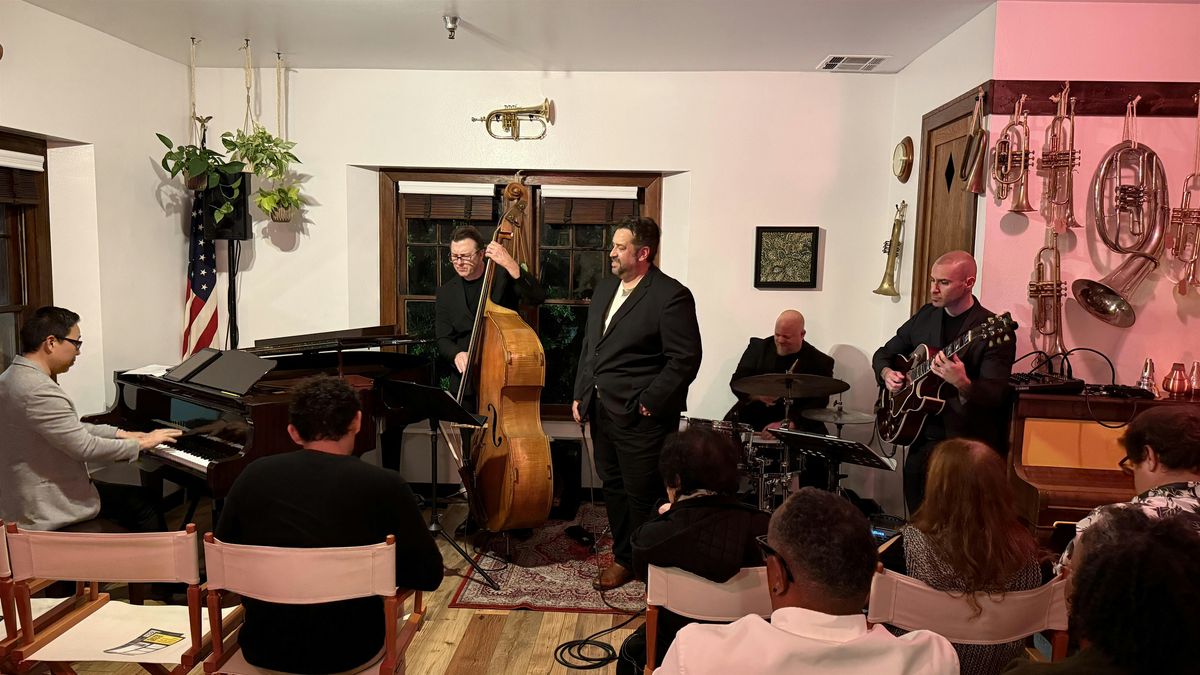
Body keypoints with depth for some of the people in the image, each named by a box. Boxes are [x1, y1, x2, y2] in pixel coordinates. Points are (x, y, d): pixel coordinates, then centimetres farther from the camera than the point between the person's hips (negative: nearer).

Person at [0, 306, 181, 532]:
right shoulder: (38, 390, -27)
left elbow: (72, 429, 13)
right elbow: (86, 448, -25)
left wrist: (122, 434, 8)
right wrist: (142, 444, -12)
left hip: (31, 494, 10)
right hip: (47, 511, -10)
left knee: (140, 500, 15)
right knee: (141, 504, 3)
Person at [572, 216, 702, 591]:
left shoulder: (671, 296, -13)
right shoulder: (605, 289, 12)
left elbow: (685, 360, -16)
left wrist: (648, 403, -16)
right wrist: (580, 395, 14)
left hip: (640, 416, -7)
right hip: (602, 410, 8)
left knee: (642, 496, 3)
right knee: (613, 486, 17)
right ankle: (623, 557, 33)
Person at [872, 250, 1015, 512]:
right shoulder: (925, 316, 9)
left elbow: (994, 397, -16)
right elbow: (884, 353, 19)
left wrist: (962, 383, -34)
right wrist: (887, 373, -1)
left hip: (969, 440, -4)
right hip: (925, 433, 4)